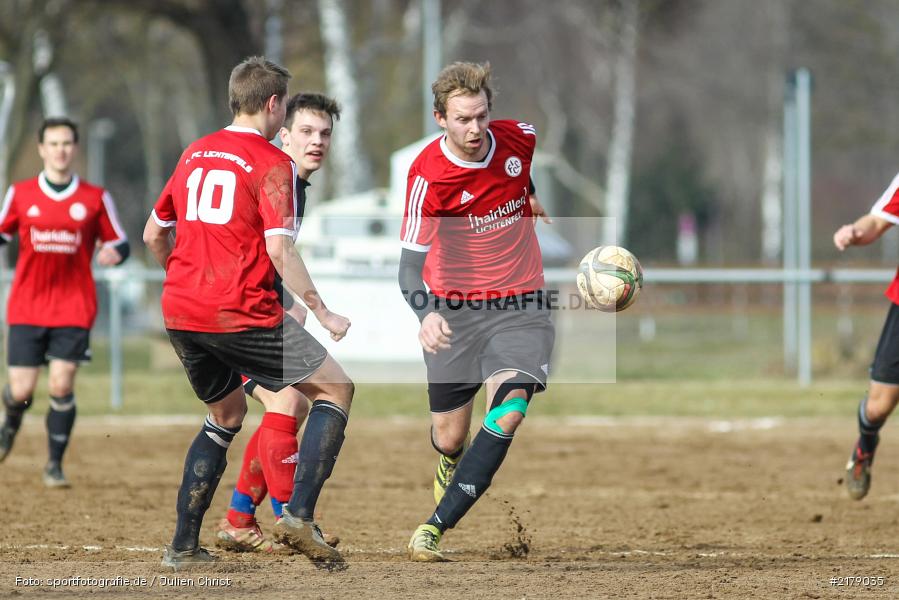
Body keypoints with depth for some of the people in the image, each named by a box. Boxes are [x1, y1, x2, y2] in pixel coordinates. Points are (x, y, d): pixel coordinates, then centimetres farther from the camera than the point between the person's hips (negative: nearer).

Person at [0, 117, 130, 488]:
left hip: (74, 307, -1)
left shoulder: (95, 199, 2)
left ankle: (55, 465, 3)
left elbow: (119, 242, 7)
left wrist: (113, 253, -16)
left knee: (62, 385, -11)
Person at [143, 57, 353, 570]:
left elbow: (154, 234, 21)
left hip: (180, 313, 7)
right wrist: (322, 311, -9)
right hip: (242, 314, -7)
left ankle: (184, 545, 18)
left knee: (227, 415, 25)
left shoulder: (194, 154, 15)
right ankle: (299, 517, -9)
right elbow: (279, 249, -16)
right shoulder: (273, 164, -6)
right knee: (337, 389, 5)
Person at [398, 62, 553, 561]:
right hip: (455, 309, -2)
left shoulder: (518, 139, -8)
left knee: (509, 411, -23)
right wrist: (427, 313, -40)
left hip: (520, 304, 2)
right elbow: (411, 260, -25)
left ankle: (435, 528, -22)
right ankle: (451, 465, 48)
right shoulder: (428, 176, -20)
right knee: (450, 438, 6)